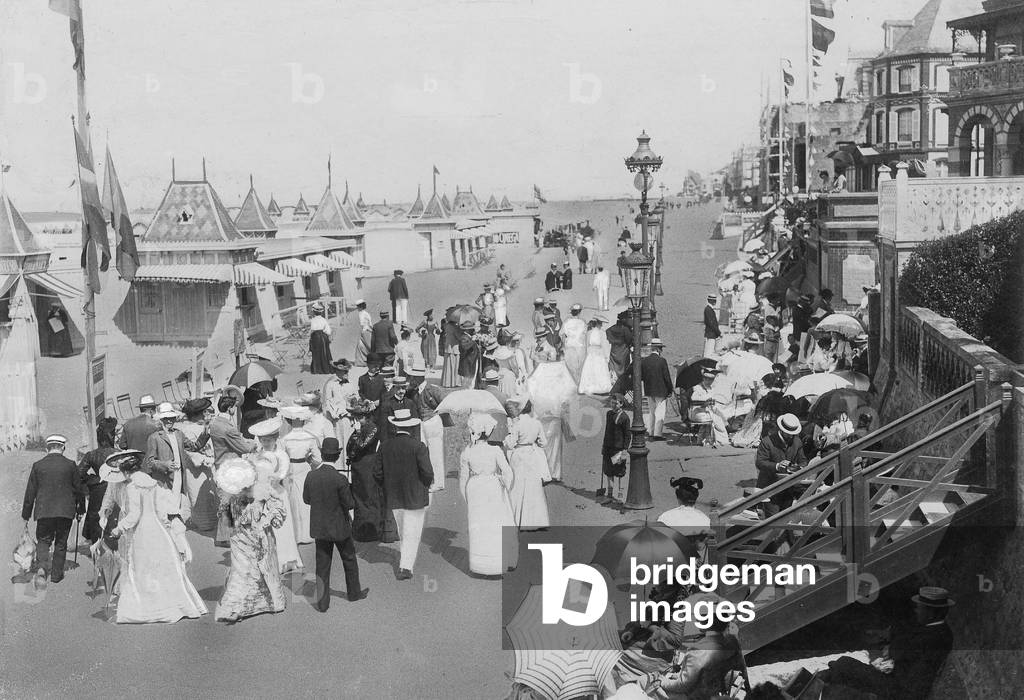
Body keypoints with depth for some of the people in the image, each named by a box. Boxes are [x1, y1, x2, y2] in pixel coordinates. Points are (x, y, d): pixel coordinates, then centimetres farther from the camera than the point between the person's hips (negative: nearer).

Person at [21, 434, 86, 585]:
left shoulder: (37, 466, 0)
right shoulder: (71, 465, -3)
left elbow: (30, 492, 3)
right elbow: (79, 489, 2)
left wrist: (26, 516, 10)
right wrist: (81, 510, 15)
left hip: (43, 511, 0)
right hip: (65, 511, 0)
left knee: (43, 540, 13)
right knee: (61, 543, 12)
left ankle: (43, 565, -11)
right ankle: (57, 574, 16)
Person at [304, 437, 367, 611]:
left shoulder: (311, 476, -10)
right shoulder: (340, 479, -23)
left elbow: (306, 499, 4)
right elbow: (350, 505, -16)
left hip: (319, 527, 3)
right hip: (339, 527, -3)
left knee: (322, 564, 12)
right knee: (349, 559, 19)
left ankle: (322, 602, 14)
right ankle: (354, 592, 35)